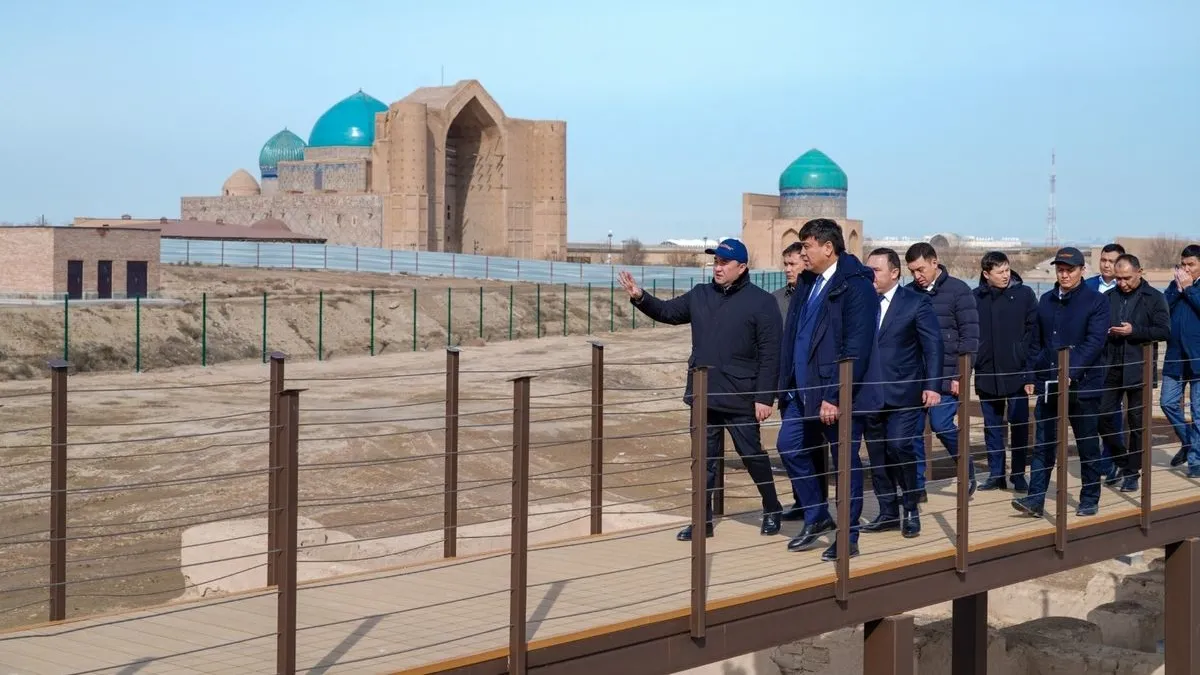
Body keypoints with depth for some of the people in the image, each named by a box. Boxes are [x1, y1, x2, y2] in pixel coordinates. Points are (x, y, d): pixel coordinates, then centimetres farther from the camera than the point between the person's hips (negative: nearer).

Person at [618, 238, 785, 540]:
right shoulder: (700, 295, 8)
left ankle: (772, 510, 26)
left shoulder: (761, 302, -10)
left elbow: (770, 355, -12)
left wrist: (765, 397, -16)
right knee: (705, 460, 10)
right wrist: (640, 297, -5)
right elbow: (668, 312, 14)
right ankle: (703, 520, 17)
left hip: (740, 401, -5)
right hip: (703, 397, 5)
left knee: (752, 455, 6)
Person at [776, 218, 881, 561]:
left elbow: (856, 348, -20)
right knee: (790, 446, 9)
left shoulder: (856, 286, -15)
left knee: (846, 462, 2)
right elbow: (793, 334, 15)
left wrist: (835, 397, -22)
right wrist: (788, 384, 10)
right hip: (804, 389, 8)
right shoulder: (807, 282, 10)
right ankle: (816, 517, 26)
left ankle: (848, 539, 13)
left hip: (838, 393, -8)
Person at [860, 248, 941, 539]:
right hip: (870, 393, 5)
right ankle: (887, 513, 17)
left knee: (900, 447, -14)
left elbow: (933, 346, -4)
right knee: (877, 455, 7)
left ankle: (911, 509, 3)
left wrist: (931, 386, -11)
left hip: (902, 392, -4)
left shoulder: (916, 303, -2)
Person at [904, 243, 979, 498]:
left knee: (941, 423, -11)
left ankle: (966, 468, 16)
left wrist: (962, 375, -10)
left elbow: (970, 336, -4)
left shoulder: (958, 291, -3)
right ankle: (916, 486, 10)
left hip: (946, 376, -4)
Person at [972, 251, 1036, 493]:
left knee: (1019, 425, 1)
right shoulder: (976, 298, 3)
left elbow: (1034, 330, -3)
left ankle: (1018, 474, 9)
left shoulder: (1024, 294, -1)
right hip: (987, 373, 2)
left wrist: (1028, 365, -9)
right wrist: (973, 360, 1)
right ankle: (996, 474, 18)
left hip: (1016, 372, -2)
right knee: (992, 427, 10)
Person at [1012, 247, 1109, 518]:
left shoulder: (1096, 301, -6)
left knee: (1087, 445, 7)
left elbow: (1095, 342, -16)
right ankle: (1036, 499, 2)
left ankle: (1090, 499, 18)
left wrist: (1070, 373, -25)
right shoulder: (1046, 300, 10)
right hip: (1048, 385, 4)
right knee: (1043, 445, 2)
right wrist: (1031, 377, 9)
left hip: (1082, 384, -4)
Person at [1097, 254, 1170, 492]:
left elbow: (1164, 331, -8)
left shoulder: (1154, 298, -3)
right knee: (1102, 415, 0)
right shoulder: (1110, 296, 8)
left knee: (1136, 420, 4)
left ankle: (1132, 472, 13)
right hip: (1111, 366, 4)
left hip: (1138, 368, -3)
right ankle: (1121, 460, 21)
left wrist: (1134, 331, -18)